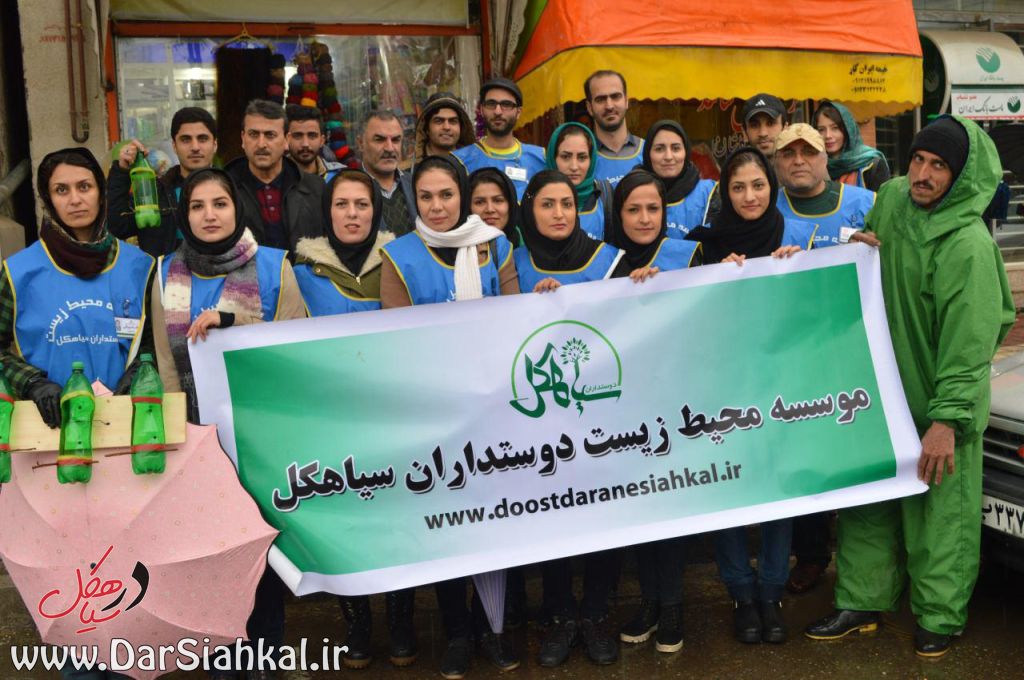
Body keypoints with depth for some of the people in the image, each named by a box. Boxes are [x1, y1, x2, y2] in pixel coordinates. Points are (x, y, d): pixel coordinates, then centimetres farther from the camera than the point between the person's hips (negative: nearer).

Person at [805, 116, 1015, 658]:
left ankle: (939, 618, 22)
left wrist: (947, 418, -24)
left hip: (940, 400, -6)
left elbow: (967, 341, -22)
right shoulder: (891, 199, 0)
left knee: (939, 510, 5)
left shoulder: (968, 244, -21)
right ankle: (861, 603, 26)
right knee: (867, 498, 12)